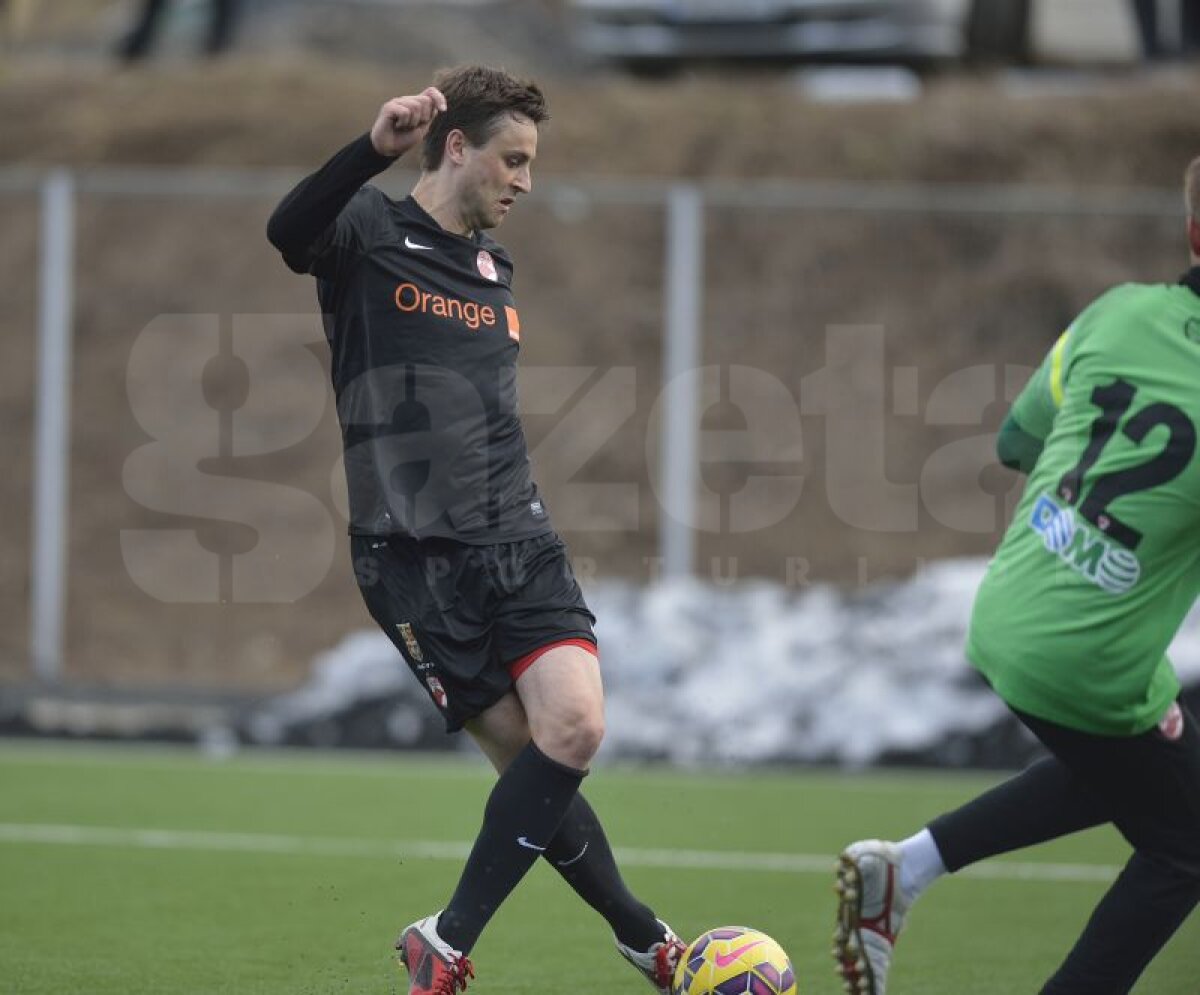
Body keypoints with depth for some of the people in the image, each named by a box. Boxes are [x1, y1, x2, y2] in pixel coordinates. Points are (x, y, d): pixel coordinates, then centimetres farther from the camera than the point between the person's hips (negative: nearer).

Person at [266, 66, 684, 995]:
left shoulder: (493, 264, 18)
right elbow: (289, 231, -28)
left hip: (520, 544, 6)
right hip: (416, 559, -6)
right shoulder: (370, 232, -3)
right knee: (529, 753, -7)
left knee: (574, 727, -14)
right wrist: (375, 150, -45)